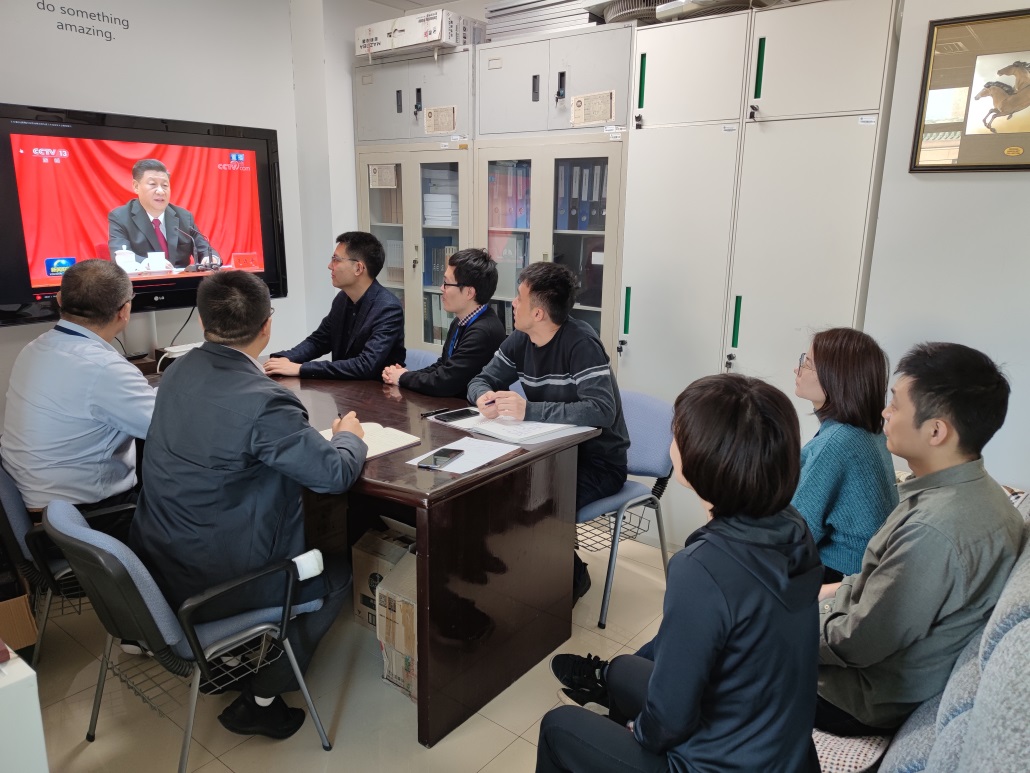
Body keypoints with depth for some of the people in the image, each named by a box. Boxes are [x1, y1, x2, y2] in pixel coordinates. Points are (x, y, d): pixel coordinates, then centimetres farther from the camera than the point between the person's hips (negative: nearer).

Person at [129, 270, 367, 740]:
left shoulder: (178, 373, -3)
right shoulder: (262, 401, -28)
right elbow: (335, 474, -20)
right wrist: (348, 436, 1)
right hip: (212, 586, -8)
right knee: (337, 573, 14)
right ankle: (261, 697, 16)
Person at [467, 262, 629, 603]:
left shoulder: (580, 342, -21)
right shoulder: (521, 340, 1)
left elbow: (602, 410, -32)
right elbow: (482, 380, 8)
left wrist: (529, 410, -35)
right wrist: (484, 397, -18)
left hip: (598, 459, -7)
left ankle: (572, 576, 3)